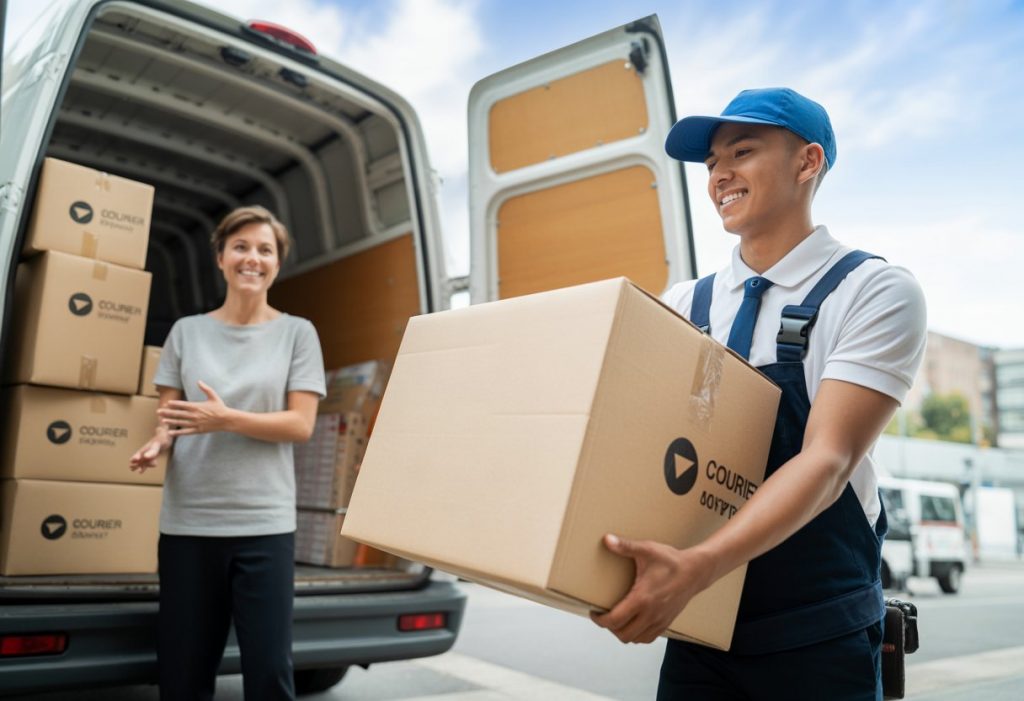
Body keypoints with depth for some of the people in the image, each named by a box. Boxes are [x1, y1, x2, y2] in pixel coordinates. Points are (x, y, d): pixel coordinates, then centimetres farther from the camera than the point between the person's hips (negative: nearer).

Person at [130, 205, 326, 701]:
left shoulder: (296, 332, 4)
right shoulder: (187, 331, 10)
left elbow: (301, 424, -3)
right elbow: (167, 414, 10)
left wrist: (226, 420, -16)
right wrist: (158, 441, -13)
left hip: (264, 523, -2)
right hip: (188, 521, 2)